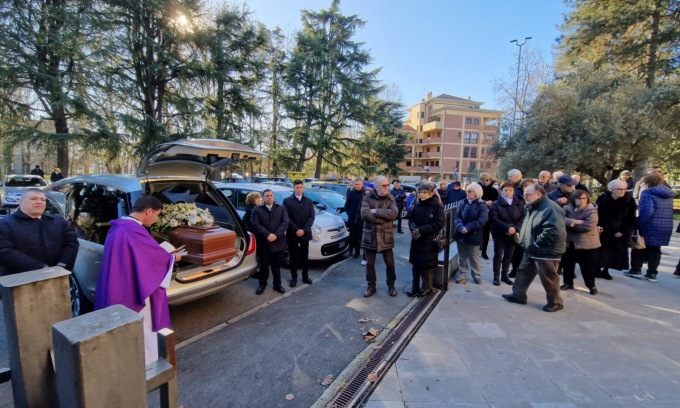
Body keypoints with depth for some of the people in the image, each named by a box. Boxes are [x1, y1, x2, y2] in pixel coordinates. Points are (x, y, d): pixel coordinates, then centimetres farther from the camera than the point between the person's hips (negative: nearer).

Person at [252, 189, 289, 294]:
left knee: (276, 265, 11)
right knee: (264, 265, 10)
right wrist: (267, 235, -19)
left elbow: (285, 222, -4)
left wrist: (276, 235, -16)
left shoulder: (281, 208, 8)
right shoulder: (257, 210, 6)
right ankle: (262, 284, 25)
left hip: (277, 243, 1)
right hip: (263, 243, -1)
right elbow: (256, 224, -7)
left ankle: (277, 284, 24)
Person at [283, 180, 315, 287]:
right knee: (294, 257, 5)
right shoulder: (287, 201, -1)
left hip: (305, 234, 2)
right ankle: (294, 277, 18)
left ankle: (305, 276, 23)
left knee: (305, 256, 10)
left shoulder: (309, 201, 8)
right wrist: (296, 230, -16)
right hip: (292, 234, -2)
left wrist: (304, 230, -14)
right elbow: (287, 218, -7)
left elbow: (311, 217, -1)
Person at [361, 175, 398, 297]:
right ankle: (371, 286, 27)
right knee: (370, 264, 10)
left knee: (390, 263, 11)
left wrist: (376, 211, -19)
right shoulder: (368, 198, -3)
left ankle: (391, 285, 31)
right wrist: (384, 218, -17)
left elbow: (393, 214, -16)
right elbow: (364, 214, -18)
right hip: (370, 236, -1)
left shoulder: (390, 198, 2)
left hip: (386, 236, 1)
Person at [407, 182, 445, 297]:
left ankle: (426, 288, 25)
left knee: (426, 266, 6)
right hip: (416, 239, 5)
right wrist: (413, 228, -13)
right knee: (415, 264, 12)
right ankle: (415, 286, 27)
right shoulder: (417, 205, 5)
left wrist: (421, 230, -19)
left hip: (429, 241, -5)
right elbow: (411, 219, 10)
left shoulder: (437, 206, -10)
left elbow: (440, 223, -16)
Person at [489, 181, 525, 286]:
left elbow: (523, 217, -1)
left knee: (508, 256, 12)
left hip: (513, 234, 3)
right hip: (500, 234, -3)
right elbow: (494, 219, -15)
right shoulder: (496, 204, -4)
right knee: (498, 255, 4)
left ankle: (504, 275, 26)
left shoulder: (519, 204, 7)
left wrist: (515, 228, -17)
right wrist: (507, 228, -24)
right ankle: (496, 276, 14)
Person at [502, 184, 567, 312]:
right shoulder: (532, 207, 12)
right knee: (524, 272, 16)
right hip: (531, 251, 10)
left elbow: (553, 231, -32)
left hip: (546, 252, -10)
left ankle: (555, 302, 25)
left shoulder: (551, 208, -21)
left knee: (548, 279, 5)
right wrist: (525, 242, 9)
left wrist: (536, 244, -24)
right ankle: (518, 295, 28)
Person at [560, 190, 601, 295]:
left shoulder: (591, 211, -11)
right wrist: (574, 221, -28)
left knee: (588, 266, 8)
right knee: (567, 264, 14)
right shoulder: (567, 208, -1)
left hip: (587, 243, -3)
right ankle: (568, 283, 30)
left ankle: (591, 285, 28)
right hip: (569, 242, 3)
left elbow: (589, 226, -24)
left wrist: (571, 225, -16)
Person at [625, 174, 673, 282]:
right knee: (655, 250, 15)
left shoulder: (647, 193, -13)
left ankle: (636, 270, 15)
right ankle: (652, 273, 16)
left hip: (650, 227, -7)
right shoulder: (668, 193, 14)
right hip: (666, 227, 7)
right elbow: (668, 211, 18)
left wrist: (638, 225, -19)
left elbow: (647, 211, -24)